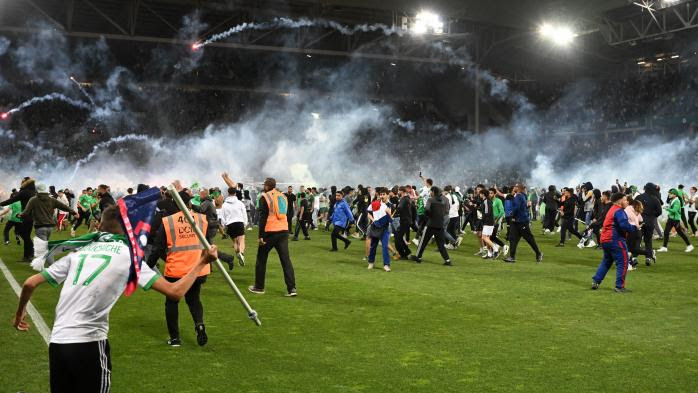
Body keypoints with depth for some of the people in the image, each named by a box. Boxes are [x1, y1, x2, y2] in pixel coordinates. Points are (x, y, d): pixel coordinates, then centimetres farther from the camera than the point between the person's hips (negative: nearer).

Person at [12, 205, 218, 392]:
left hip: (56, 342, 4)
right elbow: (175, 292, -3)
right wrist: (202, 263, 8)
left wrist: (19, 313, 33)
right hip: (88, 343, -4)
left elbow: (30, 283, 15)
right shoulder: (129, 255, 3)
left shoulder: (79, 252, 14)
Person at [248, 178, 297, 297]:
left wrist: (261, 235, -10)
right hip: (284, 231, 5)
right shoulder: (283, 196, 12)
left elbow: (263, 217, -10)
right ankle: (291, 288, -7)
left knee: (261, 259, 10)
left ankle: (259, 287, 17)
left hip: (270, 232, -5)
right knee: (286, 259, 1)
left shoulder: (265, 197, -6)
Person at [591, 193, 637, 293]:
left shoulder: (612, 210, 18)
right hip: (615, 240, -10)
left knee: (606, 261, 22)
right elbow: (625, 226, -25)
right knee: (622, 263, -4)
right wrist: (634, 228, -8)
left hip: (605, 240, 10)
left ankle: (595, 281, 19)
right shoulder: (619, 211, -13)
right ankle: (619, 287, -4)